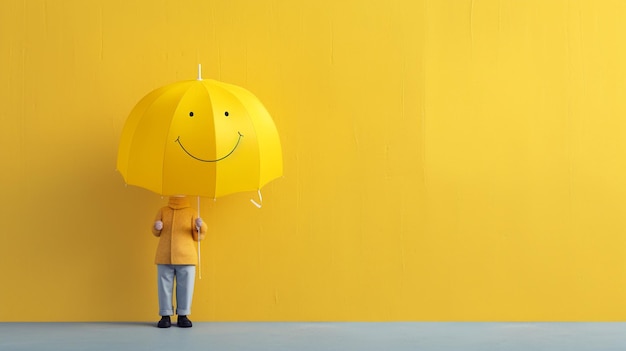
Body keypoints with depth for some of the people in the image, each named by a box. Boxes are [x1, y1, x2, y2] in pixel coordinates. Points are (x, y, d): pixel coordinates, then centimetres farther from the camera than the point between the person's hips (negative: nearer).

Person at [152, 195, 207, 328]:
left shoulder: (191, 212, 6)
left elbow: (198, 237, 6)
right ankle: (165, 316, 6)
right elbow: (156, 233, 16)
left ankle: (183, 316, 8)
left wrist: (200, 227, -14)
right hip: (164, 257, 1)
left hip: (186, 257, -1)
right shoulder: (163, 211, 9)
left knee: (185, 287, 0)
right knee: (165, 286, 1)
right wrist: (157, 227, -5)